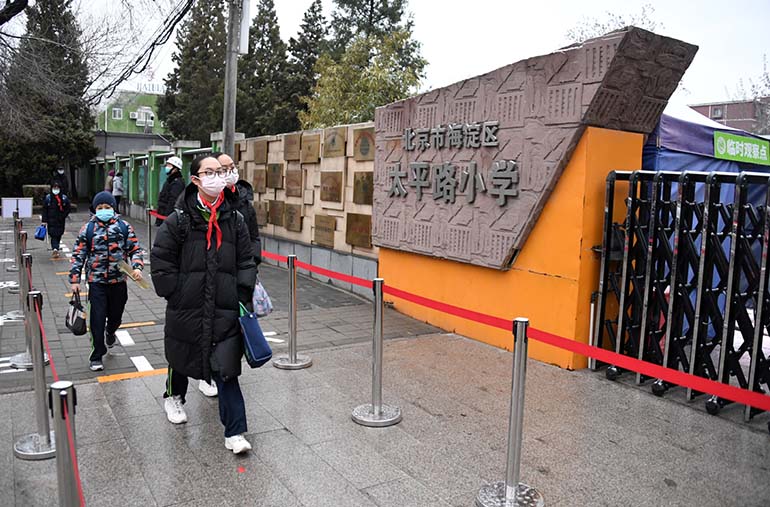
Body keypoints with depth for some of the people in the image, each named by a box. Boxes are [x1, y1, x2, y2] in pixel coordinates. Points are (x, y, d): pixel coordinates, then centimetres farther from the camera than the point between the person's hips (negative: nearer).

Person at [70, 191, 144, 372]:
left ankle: (110, 332, 52)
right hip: (96, 282, -2)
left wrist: (137, 267, -13)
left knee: (116, 316, 16)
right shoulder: (88, 228, 1)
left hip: (119, 281, 2)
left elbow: (135, 249, 4)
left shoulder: (124, 227, 2)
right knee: (97, 319, -3)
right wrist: (74, 279, -2)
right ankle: (96, 356, 9)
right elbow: (78, 255, 3)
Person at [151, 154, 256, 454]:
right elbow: (161, 259, -2)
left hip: (225, 308, 0)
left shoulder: (235, 219, 2)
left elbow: (246, 261, 7)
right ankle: (174, 397, 53)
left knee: (226, 368, -4)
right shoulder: (179, 219, -6)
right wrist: (175, 293, -6)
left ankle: (235, 433, 0)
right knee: (182, 356, 22)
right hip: (187, 307, 0)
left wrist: (243, 295, 1)